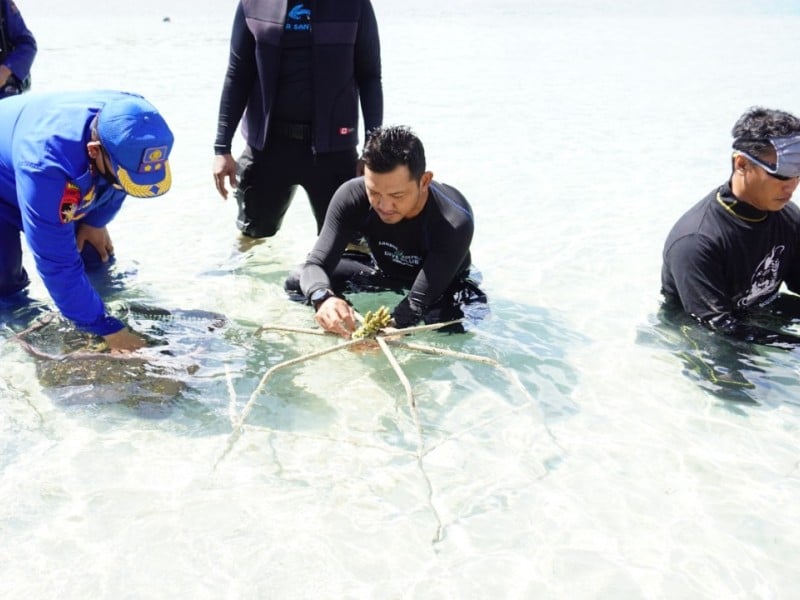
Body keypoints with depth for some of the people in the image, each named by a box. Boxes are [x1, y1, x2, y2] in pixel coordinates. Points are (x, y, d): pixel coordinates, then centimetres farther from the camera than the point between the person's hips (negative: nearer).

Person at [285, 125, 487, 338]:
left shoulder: (454, 222, -38)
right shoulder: (351, 196, -29)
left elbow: (419, 302, -40)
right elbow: (315, 265, -32)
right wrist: (323, 297, -56)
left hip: (443, 284, -2)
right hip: (383, 272, 2)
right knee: (296, 282, -13)